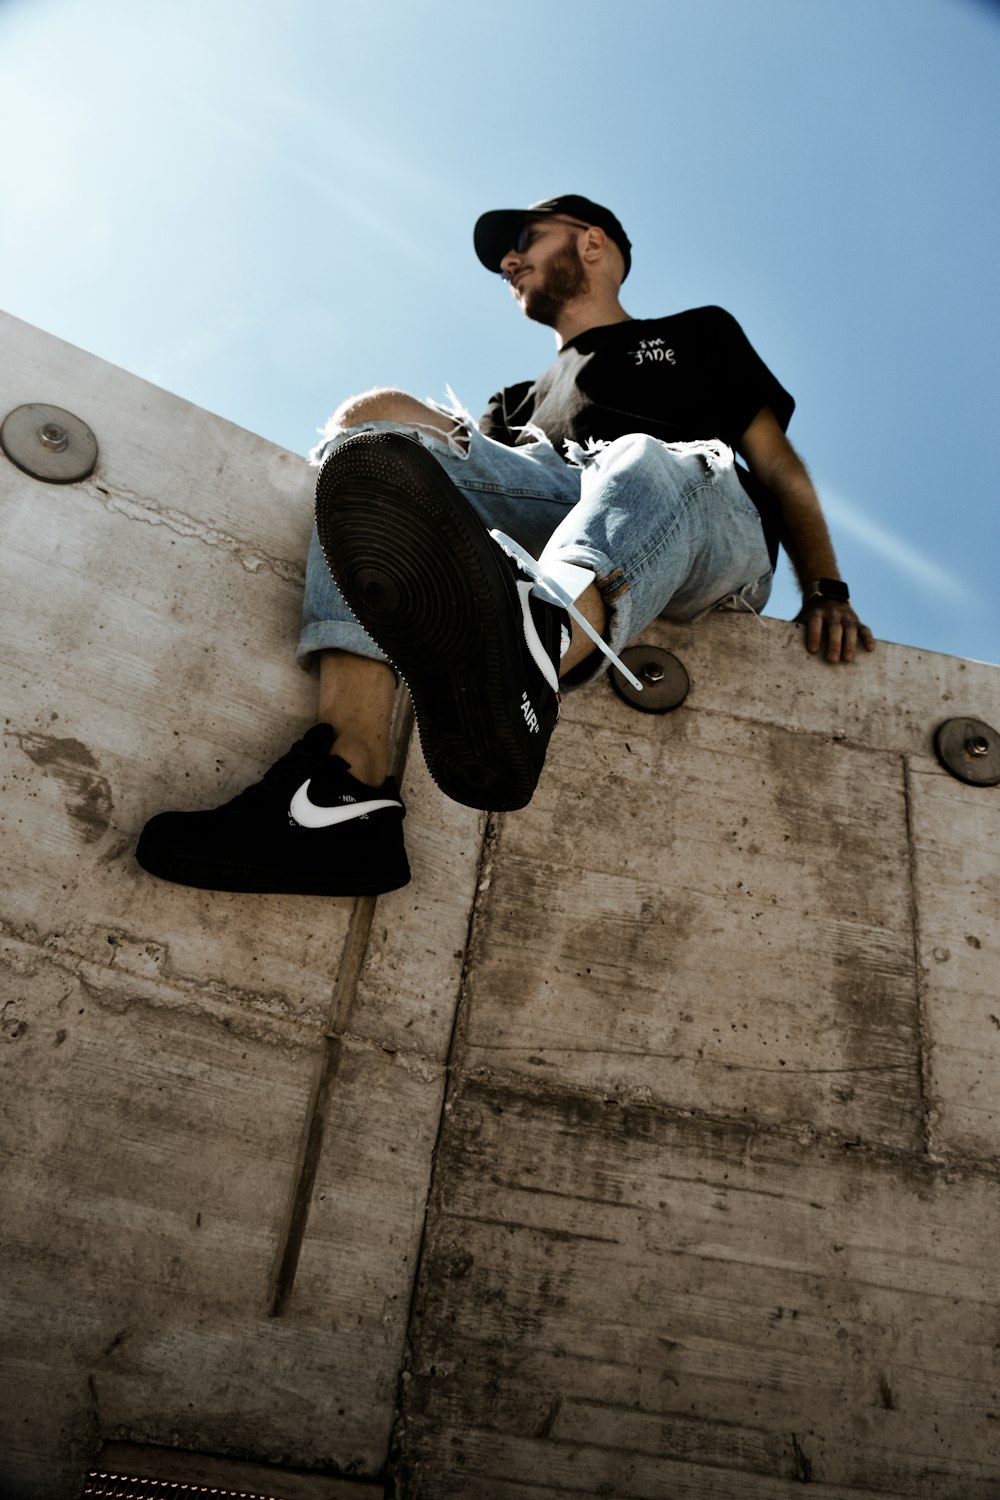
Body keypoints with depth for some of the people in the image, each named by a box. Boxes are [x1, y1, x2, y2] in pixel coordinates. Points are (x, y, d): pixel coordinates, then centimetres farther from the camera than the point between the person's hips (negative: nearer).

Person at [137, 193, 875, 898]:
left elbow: (780, 466, 19)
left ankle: (537, 646, -72)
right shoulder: (525, 401, 40)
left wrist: (826, 592, 3)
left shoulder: (699, 334, 32)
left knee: (644, 466, -36)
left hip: (712, 528, -2)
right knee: (370, 425, -16)